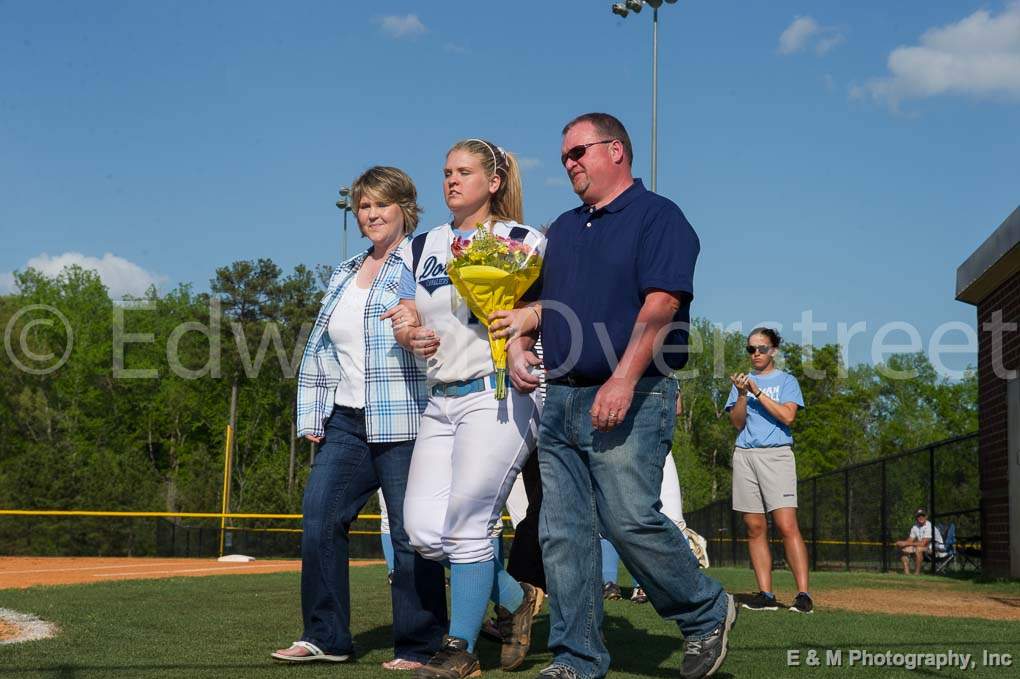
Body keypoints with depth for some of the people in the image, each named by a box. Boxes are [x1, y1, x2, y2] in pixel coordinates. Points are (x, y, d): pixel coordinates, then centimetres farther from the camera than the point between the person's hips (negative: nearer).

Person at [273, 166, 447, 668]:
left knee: (411, 532, -4)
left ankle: (419, 648, 5)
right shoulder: (343, 275, 21)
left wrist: (421, 322, -30)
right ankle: (326, 637, 9)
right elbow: (319, 349, 23)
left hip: (403, 421, -7)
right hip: (345, 421, 7)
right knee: (319, 517, -1)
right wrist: (310, 416, 17)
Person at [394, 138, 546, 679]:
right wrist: (413, 336, -7)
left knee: (467, 523, -9)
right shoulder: (423, 247, 17)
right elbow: (405, 321, 16)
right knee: (422, 529, -1)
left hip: (498, 393, -6)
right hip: (441, 402, 6)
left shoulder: (524, 240, 2)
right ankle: (513, 598, 21)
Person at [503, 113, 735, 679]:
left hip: (630, 399, -7)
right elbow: (543, 300, 27)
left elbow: (660, 307, -15)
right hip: (561, 399, 7)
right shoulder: (564, 229, 21)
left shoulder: (658, 217, -3)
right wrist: (519, 340, 6)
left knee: (629, 519, -13)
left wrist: (623, 381, -24)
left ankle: (706, 613, 10)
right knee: (562, 533, 3)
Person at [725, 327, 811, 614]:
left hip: (777, 454, -4)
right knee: (755, 528, 0)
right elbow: (737, 422, 7)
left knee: (787, 526, -14)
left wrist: (757, 392, -10)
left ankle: (803, 594, -17)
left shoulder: (786, 380, 8)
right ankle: (765, 595, 2)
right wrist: (742, 394, -9)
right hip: (745, 455, 4)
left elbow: (787, 416, -8)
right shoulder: (742, 380, 17)